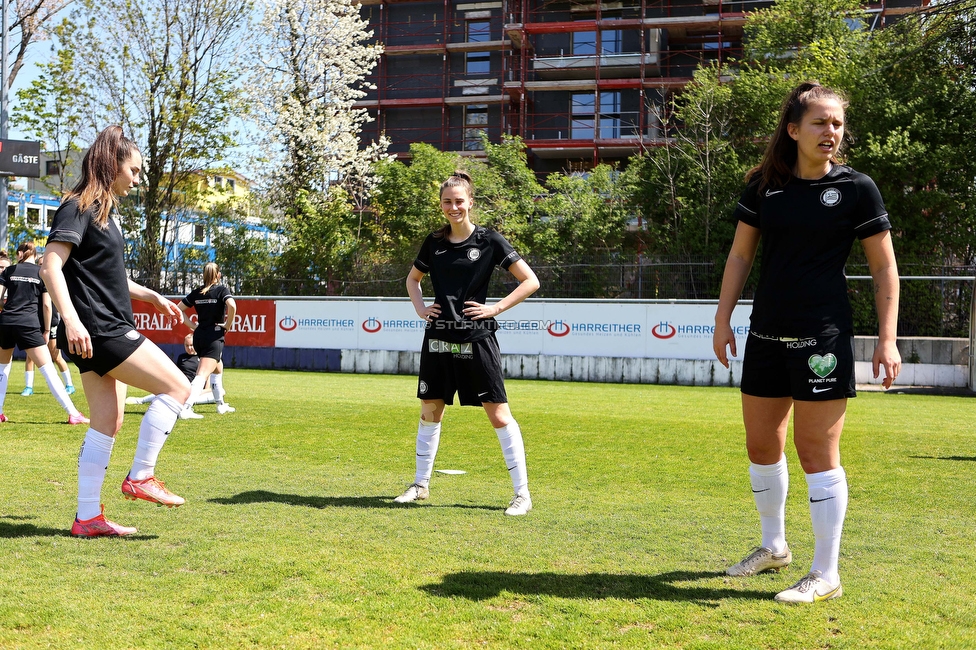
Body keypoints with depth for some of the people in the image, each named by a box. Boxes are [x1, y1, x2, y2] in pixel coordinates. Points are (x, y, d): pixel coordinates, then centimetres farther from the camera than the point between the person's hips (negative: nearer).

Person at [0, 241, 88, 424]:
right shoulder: (42, 273, 8)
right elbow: (46, 305, 3)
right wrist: (46, 330, 10)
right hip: (28, 325, -2)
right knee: (48, 369, -5)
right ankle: (73, 414, -12)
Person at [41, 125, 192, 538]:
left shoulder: (104, 211, 19)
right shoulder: (79, 207, -10)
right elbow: (51, 265, -20)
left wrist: (151, 296, 28)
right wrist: (71, 320, -31)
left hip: (108, 331, 10)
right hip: (96, 330, -10)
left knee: (108, 422, 8)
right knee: (176, 387, -9)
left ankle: (88, 517, 11)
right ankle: (141, 477, -3)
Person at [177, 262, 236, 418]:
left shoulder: (196, 292, 9)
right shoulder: (222, 290, -4)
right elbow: (232, 306, -23)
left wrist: (192, 325, 11)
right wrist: (228, 325, -10)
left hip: (198, 336, 6)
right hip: (214, 337, -6)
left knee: (217, 369, 27)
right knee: (202, 375, -14)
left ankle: (221, 404, 35)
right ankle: (186, 408, -29)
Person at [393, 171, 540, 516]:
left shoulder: (489, 240, -4)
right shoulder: (434, 242, 9)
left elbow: (530, 282, -5)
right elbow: (412, 278, 26)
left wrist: (494, 308, -10)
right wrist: (420, 308, 9)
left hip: (477, 339, -4)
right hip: (438, 338, 5)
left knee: (499, 415, -3)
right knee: (429, 412, 11)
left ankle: (522, 493, 3)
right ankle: (420, 485, 26)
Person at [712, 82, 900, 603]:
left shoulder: (856, 188, -4)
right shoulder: (764, 186, 5)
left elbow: (884, 268, -1)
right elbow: (740, 255, 12)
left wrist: (887, 339, -7)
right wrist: (723, 319, 7)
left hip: (823, 338, -5)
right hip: (766, 334, 5)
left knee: (817, 451, -4)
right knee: (761, 445, 14)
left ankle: (825, 575, 7)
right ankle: (773, 546, 35)